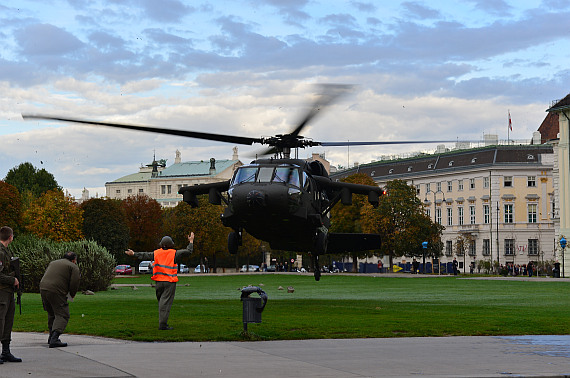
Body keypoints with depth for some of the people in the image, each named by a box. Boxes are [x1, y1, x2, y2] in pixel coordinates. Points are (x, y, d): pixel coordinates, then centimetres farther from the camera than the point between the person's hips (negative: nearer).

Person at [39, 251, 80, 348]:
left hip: (43, 288, 7)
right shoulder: (74, 267, 5)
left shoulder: (53, 263, 28)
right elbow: (74, 283, -5)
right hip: (56, 292, -7)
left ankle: (51, 336, 28)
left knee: (51, 314, 23)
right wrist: (72, 295, 13)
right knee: (62, 315, -6)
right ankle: (54, 339, -23)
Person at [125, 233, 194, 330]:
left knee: (161, 302, 14)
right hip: (170, 282, -4)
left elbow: (145, 255, 13)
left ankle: (162, 322, 15)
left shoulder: (156, 253, 5)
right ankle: (162, 324, -9)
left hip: (159, 282, 4)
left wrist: (134, 254, 27)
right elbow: (188, 251, -3)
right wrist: (191, 241, 13)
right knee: (166, 303, -5)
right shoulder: (174, 253, -4)